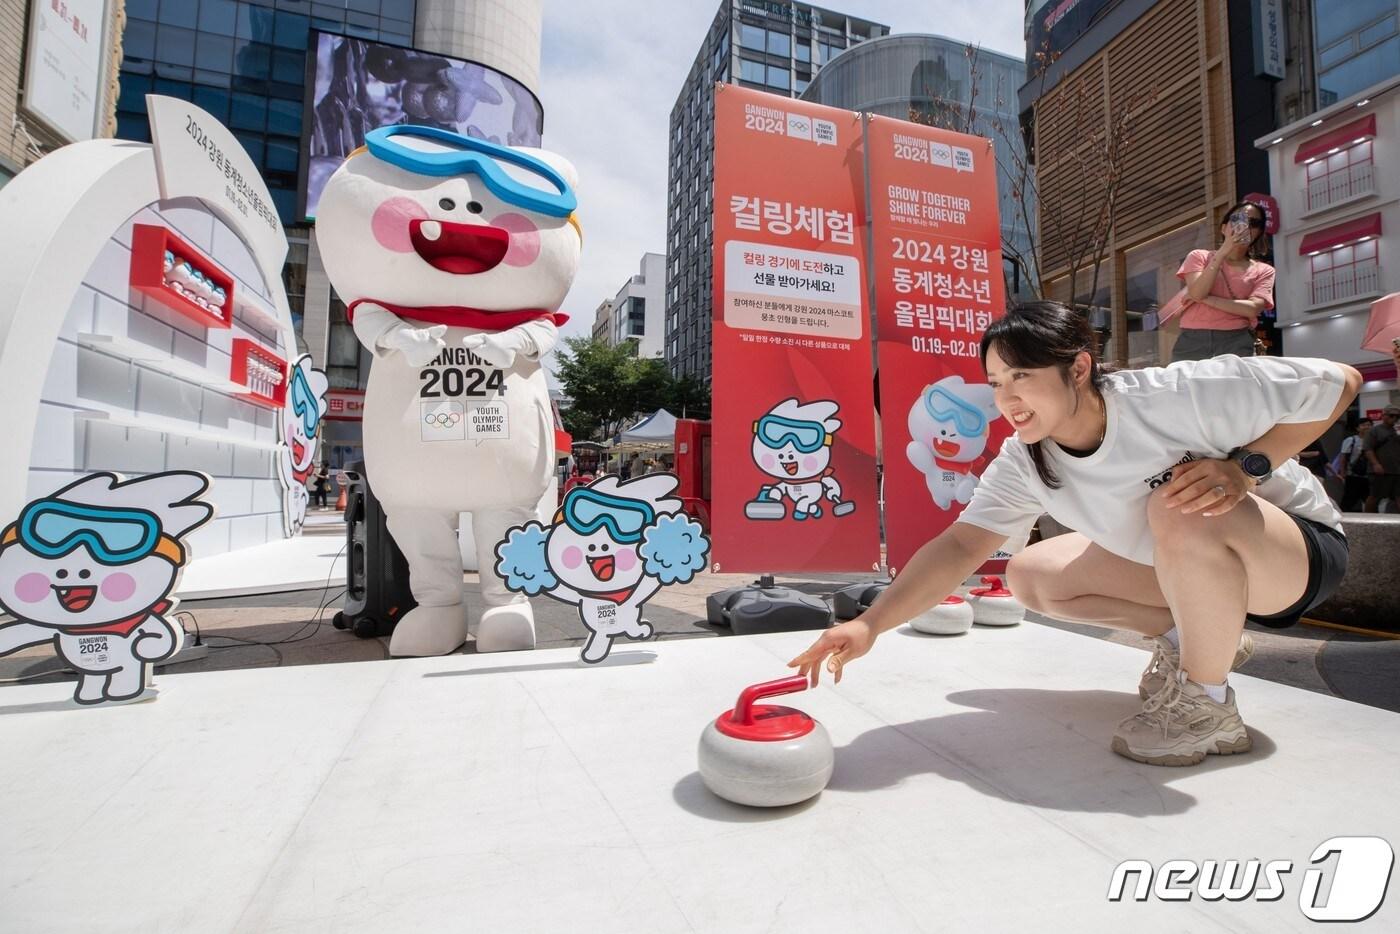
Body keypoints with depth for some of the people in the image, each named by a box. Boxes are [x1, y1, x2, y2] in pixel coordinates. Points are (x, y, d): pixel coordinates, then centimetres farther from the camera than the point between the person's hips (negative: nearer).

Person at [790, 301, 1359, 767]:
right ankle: (1191, 640, 8)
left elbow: (1338, 382, -18)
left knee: (1183, 508, -38)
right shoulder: (1022, 463, -17)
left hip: (1300, 554, -5)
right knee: (1030, 575, -9)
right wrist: (868, 626, -38)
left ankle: (1206, 707, -15)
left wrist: (1244, 469, -33)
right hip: (1188, 569, 5)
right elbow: (960, 545, -26)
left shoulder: (1174, 395, -31)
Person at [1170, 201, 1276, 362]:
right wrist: (1223, 252, -8)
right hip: (1192, 340, 0)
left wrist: (1206, 299, -7)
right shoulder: (1199, 256, 13)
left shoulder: (1263, 270, 14)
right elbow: (1197, 293, -5)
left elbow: (1252, 309, -4)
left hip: (1236, 343, 1)